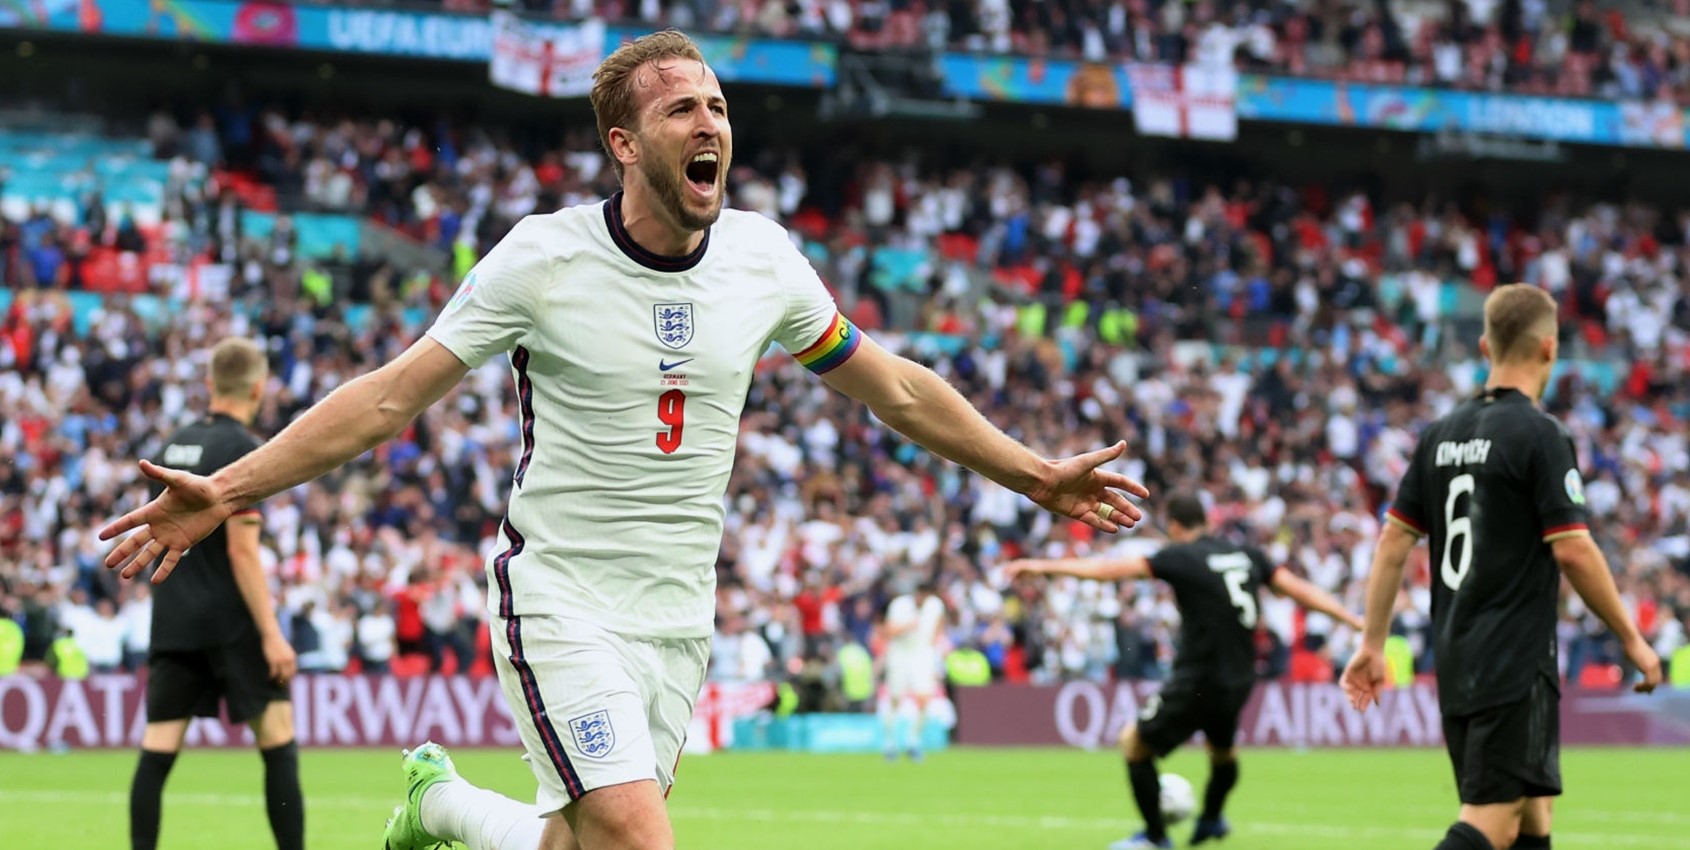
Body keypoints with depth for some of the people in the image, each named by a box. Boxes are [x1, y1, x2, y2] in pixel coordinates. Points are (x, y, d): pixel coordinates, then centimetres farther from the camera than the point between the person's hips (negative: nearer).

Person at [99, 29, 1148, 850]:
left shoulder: (765, 258, 1)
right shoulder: (542, 258, -10)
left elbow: (895, 387, 15)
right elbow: (391, 396, -8)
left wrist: (1036, 474, 17)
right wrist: (226, 488, -15)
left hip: (680, 617, 5)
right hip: (559, 600, -5)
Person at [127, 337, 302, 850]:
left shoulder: (176, 445, 11)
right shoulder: (242, 450, -10)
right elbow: (242, 550, -16)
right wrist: (271, 634, -15)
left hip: (172, 621, 6)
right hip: (230, 622, -6)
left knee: (157, 751, 1)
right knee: (278, 741, 1)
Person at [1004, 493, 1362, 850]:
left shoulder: (1181, 557, -9)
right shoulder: (1247, 555, 7)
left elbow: (1112, 568, -14)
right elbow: (1300, 590, 8)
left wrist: (1044, 566, -13)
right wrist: (1356, 620, 16)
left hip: (1198, 682, -7)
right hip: (1240, 682, 7)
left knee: (1135, 742, 12)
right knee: (1222, 747, 34)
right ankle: (1212, 819, 53)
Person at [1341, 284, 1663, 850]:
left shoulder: (1442, 434, 10)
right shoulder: (1540, 435, -11)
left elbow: (1393, 541, 10)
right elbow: (1572, 549, -14)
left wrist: (1373, 644, 15)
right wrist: (1631, 639, -4)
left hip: (1455, 663, 8)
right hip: (1515, 664, -8)